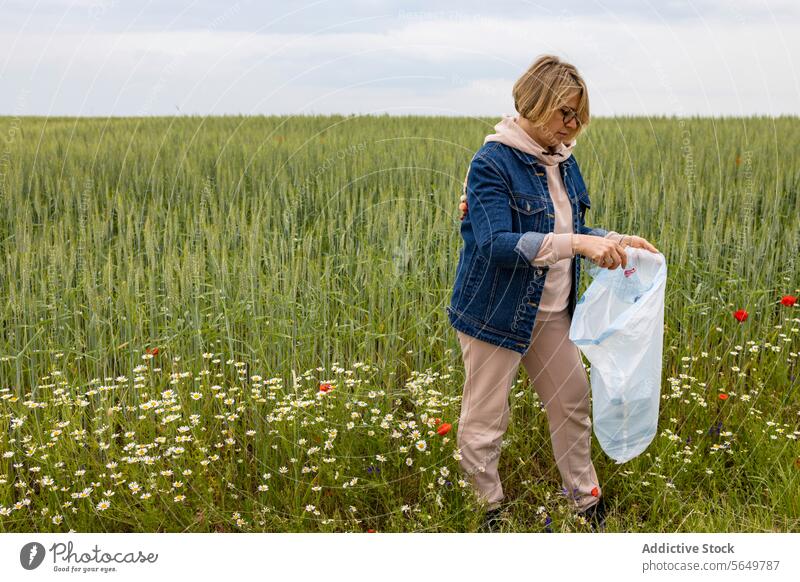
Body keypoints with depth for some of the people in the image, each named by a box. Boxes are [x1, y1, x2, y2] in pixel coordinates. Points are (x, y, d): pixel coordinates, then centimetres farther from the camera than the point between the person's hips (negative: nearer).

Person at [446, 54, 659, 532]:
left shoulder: (563, 161, 6)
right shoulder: (492, 163, -18)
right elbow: (496, 243, -28)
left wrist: (616, 241, 1)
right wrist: (577, 243, -33)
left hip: (551, 312, 7)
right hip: (496, 312, -7)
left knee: (573, 403, 16)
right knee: (483, 425, 3)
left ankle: (586, 502, 34)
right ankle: (491, 513, 24)